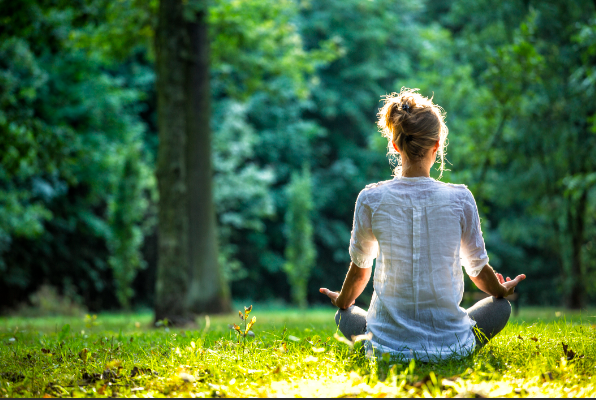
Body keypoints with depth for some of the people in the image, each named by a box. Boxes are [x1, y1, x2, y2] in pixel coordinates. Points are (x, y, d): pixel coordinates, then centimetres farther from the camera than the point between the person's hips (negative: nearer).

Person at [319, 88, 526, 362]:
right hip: (449, 345, 0)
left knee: (344, 316, 32)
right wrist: (502, 292, 28)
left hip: (388, 346, 1)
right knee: (501, 306, 28)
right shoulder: (460, 199, -9)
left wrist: (343, 302, 29)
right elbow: (478, 269, 5)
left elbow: (360, 267, 6)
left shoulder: (371, 199, -9)